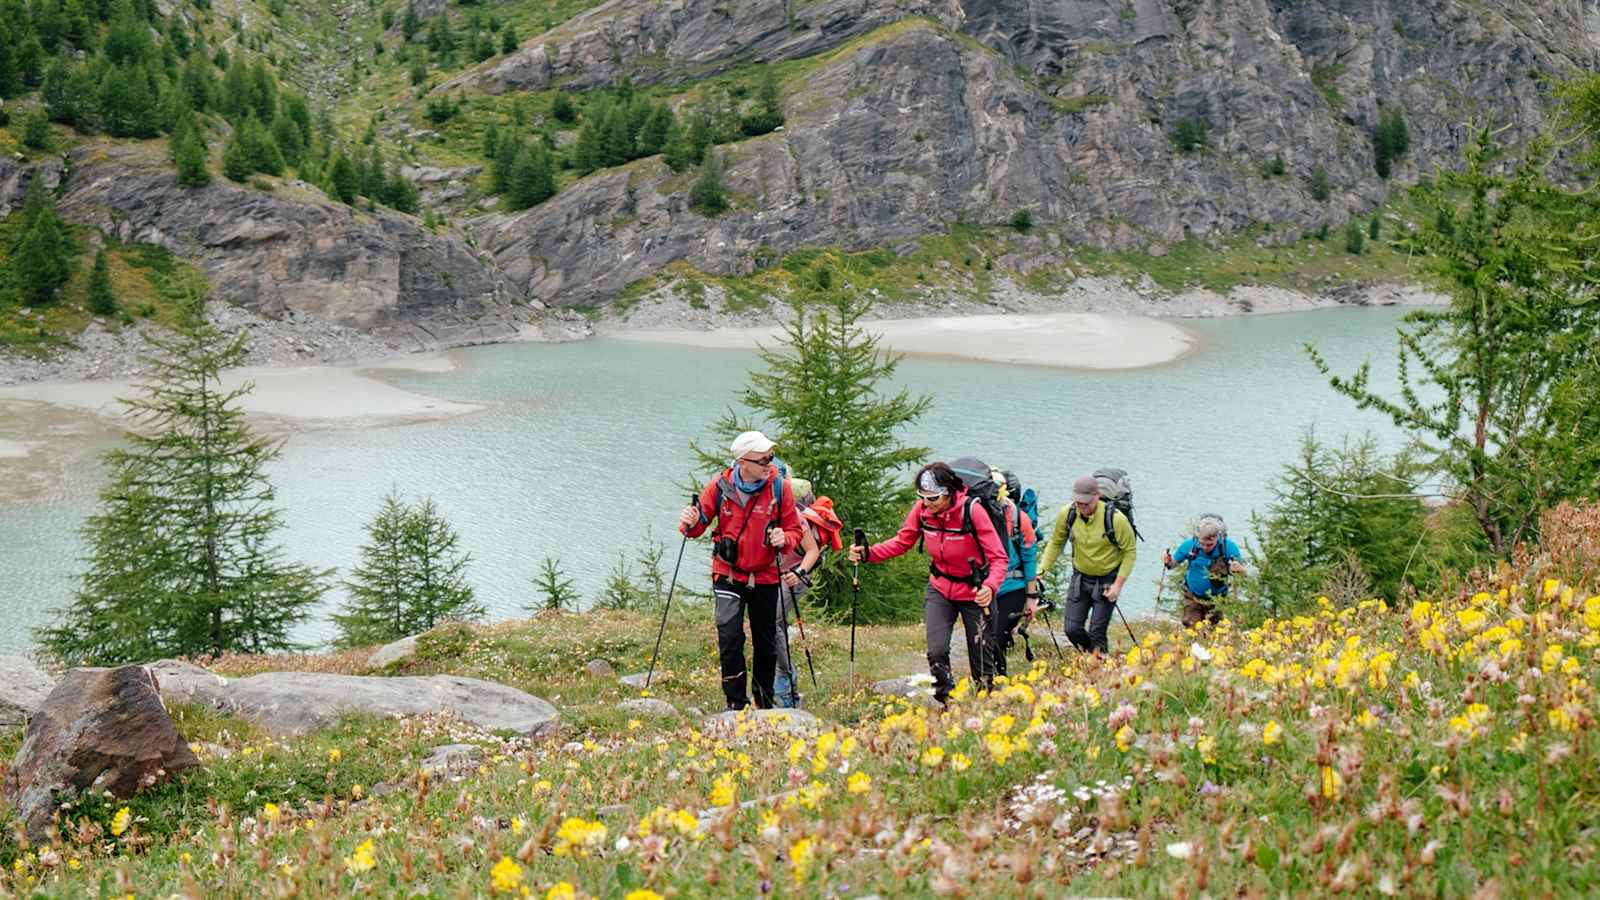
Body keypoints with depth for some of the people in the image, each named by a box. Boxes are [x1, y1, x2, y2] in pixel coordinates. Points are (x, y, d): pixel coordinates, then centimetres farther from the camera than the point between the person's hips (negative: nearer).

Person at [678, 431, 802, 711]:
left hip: (765, 576, 1)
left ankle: (764, 705, 29)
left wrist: (784, 539, -25)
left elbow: (795, 529, -3)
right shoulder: (720, 486, -11)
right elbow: (701, 522, 1)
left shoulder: (780, 486, -11)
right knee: (730, 637, -16)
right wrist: (690, 524, -22)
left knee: (766, 643, 11)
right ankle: (736, 702, -4)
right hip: (728, 575, -1)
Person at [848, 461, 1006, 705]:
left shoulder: (972, 511, -24)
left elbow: (998, 557, -24)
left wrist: (990, 587, -43)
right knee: (936, 652, -13)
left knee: (981, 657, 6)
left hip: (974, 592, -3)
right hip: (940, 589, 3)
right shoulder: (922, 509, -12)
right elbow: (902, 542, 0)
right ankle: (946, 701, 8)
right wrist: (868, 553, -17)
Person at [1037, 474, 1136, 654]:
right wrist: (1042, 569, -3)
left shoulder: (1115, 518, -21)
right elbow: (1055, 543, 7)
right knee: (1072, 629, 1)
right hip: (1080, 578, 4)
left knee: (1096, 633, -7)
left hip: (1107, 580, -4)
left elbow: (1130, 551, -10)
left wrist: (1118, 584, -14)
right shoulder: (1067, 514, -10)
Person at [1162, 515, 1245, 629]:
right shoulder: (1189, 545, -15)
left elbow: (1243, 571, -11)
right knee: (1191, 629, -2)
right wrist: (1168, 562, -24)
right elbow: (1175, 562, 0)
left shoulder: (1228, 547, -18)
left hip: (1217, 599, -1)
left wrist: (1238, 568, -35)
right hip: (1193, 598, 1)